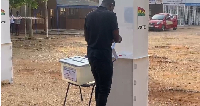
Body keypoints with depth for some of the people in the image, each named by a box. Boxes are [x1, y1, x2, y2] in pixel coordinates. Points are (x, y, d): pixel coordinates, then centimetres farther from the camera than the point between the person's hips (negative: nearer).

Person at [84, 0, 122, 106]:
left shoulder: (89, 16, 9)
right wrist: (118, 39, 12)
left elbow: (86, 38, 14)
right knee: (105, 86, 1)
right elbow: (116, 38, -9)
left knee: (98, 84, 18)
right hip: (104, 53, -7)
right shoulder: (110, 15, -10)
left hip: (91, 53, 7)